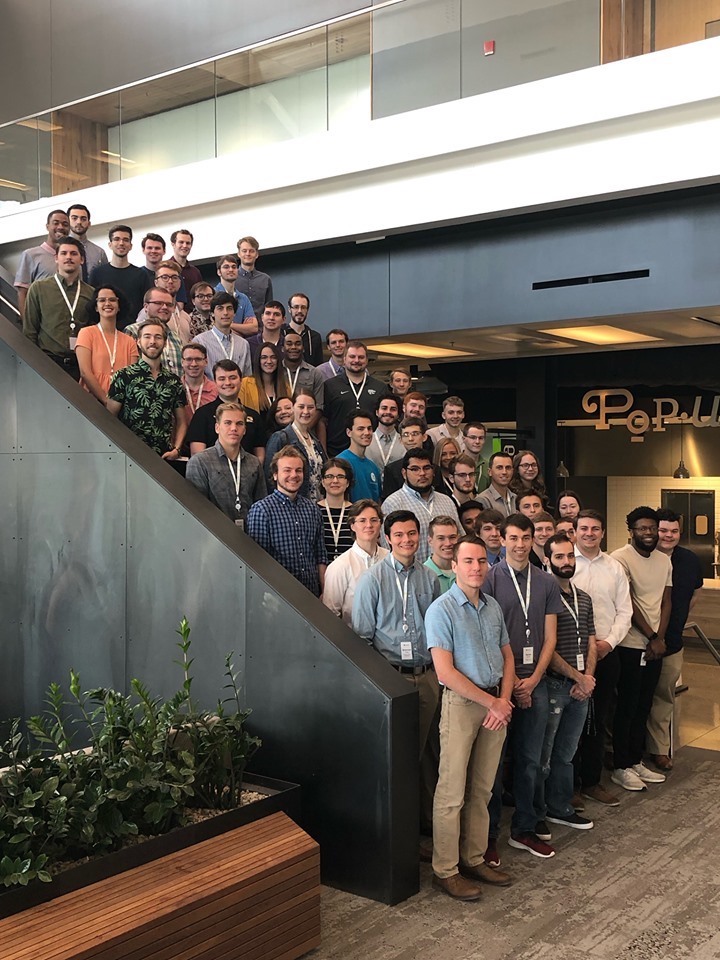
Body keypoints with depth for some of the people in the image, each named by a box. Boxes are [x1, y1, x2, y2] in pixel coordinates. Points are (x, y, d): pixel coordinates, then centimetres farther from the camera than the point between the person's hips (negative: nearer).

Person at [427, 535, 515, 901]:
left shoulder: (493, 607, 10)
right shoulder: (442, 610, -11)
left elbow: (507, 655, 15)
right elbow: (445, 671, -16)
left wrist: (505, 700, -1)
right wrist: (491, 702, -13)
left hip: (496, 704, 6)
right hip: (462, 704, -6)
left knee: (482, 789, 13)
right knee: (452, 792, -1)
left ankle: (474, 859, 25)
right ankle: (445, 870, 9)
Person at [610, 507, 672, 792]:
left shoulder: (664, 560, 9)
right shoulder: (621, 558, -12)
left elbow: (666, 602, 8)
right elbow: (628, 604, -14)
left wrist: (660, 638, -4)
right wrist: (652, 637, -12)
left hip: (655, 646, 6)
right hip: (631, 645, -6)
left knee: (643, 706, 14)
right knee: (627, 707, 2)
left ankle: (636, 761, 25)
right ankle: (621, 768, 12)